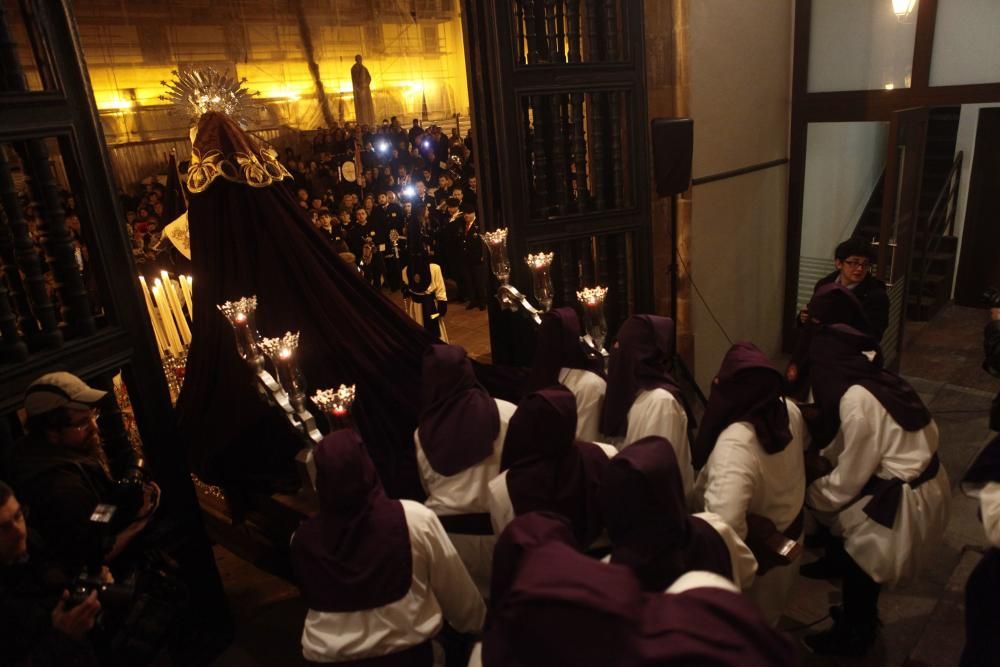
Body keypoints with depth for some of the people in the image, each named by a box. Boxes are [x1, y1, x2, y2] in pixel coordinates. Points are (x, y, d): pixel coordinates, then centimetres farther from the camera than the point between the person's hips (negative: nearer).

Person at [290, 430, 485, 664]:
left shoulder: (302, 539, -14)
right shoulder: (414, 519, -19)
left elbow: (315, 599, 4)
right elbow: (456, 591, -6)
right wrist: (477, 626, 12)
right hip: (406, 652, -2)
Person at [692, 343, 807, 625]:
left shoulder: (734, 444, -43)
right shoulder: (790, 411, -17)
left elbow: (726, 523, -53)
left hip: (754, 556, -7)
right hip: (785, 541, 7)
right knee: (766, 619, 35)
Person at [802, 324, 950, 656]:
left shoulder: (856, 400, -25)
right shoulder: (879, 380, 1)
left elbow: (849, 478, -18)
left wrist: (808, 495, -4)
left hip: (905, 498, -8)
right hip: (920, 479, 8)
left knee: (861, 563, 12)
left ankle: (853, 637, 33)